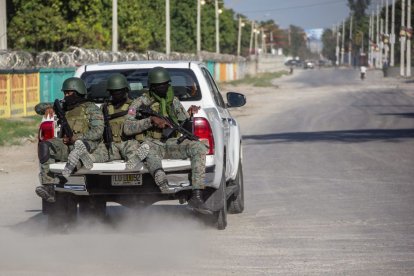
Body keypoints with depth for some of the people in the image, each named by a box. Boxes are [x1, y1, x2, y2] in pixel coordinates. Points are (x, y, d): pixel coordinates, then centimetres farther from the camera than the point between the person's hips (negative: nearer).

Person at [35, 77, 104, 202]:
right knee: (44, 146, -24)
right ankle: (49, 188, -36)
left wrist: (75, 139, -12)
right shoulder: (64, 108, 27)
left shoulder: (91, 108, 10)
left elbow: (98, 131, -4)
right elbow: (38, 107, 32)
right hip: (66, 147, 5)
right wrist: (47, 108, 7)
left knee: (80, 144, -40)